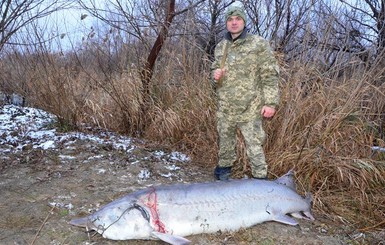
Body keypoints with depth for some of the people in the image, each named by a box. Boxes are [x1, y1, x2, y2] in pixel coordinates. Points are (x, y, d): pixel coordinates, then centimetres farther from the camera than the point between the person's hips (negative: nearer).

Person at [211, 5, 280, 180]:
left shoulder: (259, 44, -5)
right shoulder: (220, 47, 9)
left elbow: (270, 75, -7)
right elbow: (214, 69, 22)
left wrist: (270, 102, -14)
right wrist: (215, 74, -4)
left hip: (249, 108, -5)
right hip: (225, 107, 5)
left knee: (254, 145, -1)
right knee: (224, 141, 17)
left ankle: (260, 179, 12)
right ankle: (223, 169, 36)